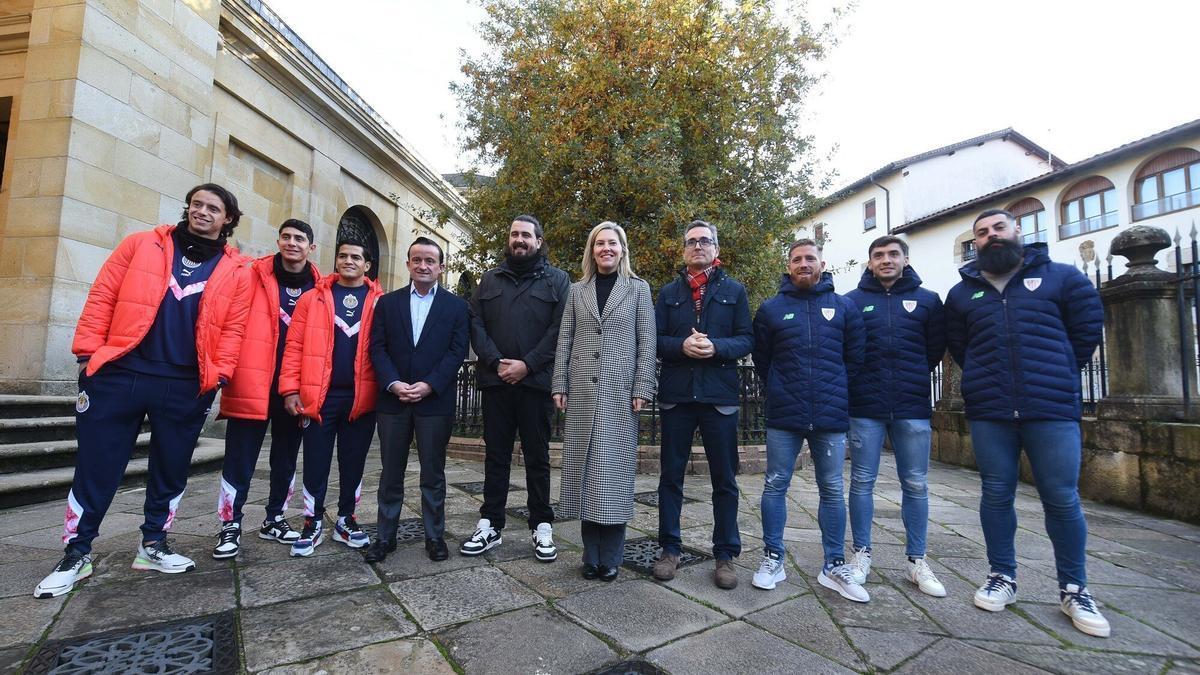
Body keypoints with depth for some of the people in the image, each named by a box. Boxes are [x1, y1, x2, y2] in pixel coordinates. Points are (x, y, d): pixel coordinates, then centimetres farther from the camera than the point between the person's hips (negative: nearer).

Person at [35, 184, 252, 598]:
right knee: (96, 467, 7)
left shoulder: (236, 271, 5)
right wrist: (90, 350, -2)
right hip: (119, 376, 0)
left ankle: (153, 545, 27)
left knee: (171, 469, 11)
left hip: (185, 388, 1)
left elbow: (232, 329, 4)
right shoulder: (141, 245, 6)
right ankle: (76, 554, 23)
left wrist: (219, 375, -5)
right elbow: (102, 296, 4)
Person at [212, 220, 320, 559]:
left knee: (286, 456, 14)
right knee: (240, 457, 3)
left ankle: (274, 518, 29)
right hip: (253, 382, -3)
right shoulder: (255, 275, -1)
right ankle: (230, 525, 18)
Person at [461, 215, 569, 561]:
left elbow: (559, 329, -5)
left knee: (537, 456, 6)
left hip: (536, 382, -2)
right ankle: (490, 524, 20)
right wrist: (496, 362, -10)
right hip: (495, 381, 3)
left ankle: (542, 527, 17)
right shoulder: (490, 279, 14)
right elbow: (476, 323, 5)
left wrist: (527, 365, -13)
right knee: (496, 455, 10)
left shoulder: (557, 279, 5)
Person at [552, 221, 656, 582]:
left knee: (613, 469, 1)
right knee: (584, 468, 5)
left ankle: (610, 558, 13)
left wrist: (642, 389, -8)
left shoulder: (638, 289, 7)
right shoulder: (577, 290, 13)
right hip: (582, 392, 2)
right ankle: (591, 555, 17)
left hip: (620, 392, -2)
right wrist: (560, 385, 1)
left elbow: (647, 343, 1)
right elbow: (564, 341, 9)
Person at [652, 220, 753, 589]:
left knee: (724, 479, 7)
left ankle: (725, 555, 20)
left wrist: (716, 347, -17)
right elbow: (655, 339, 4)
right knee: (671, 475, 8)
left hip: (720, 395, -1)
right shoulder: (669, 292, 12)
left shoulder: (734, 290, 9)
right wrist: (682, 346, -15)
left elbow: (746, 339, 2)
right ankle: (669, 549, 22)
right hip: (676, 395, 1)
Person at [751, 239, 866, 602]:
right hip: (784, 416, -1)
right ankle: (772, 559, 18)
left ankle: (834, 566, 21)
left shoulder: (844, 307, 8)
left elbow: (855, 356, 10)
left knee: (832, 490, 9)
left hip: (831, 416, 1)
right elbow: (761, 358, 10)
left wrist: (835, 392, 7)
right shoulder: (771, 309, 6)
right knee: (775, 486, 4)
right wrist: (780, 392, 7)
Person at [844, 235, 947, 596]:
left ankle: (917, 560, 21)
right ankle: (861, 553, 18)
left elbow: (936, 348, 10)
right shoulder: (852, 301, 3)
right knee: (862, 482, 5)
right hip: (865, 407, -1)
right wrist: (858, 382, 1)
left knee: (915, 485, 8)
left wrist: (912, 378, 7)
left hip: (913, 407, 1)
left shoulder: (927, 300, 6)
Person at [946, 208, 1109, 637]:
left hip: (1053, 409, -1)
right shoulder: (962, 292, 10)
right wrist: (985, 378, 13)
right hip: (988, 412, 2)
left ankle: (1074, 589, 21)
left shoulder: (1061, 277, 6)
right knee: (996, 495, 8)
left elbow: (1088, 328, 10)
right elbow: (956, 344, 19)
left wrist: (1057, 374, 10)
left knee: (1062, 499, 3)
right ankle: (1002, 577, 22)